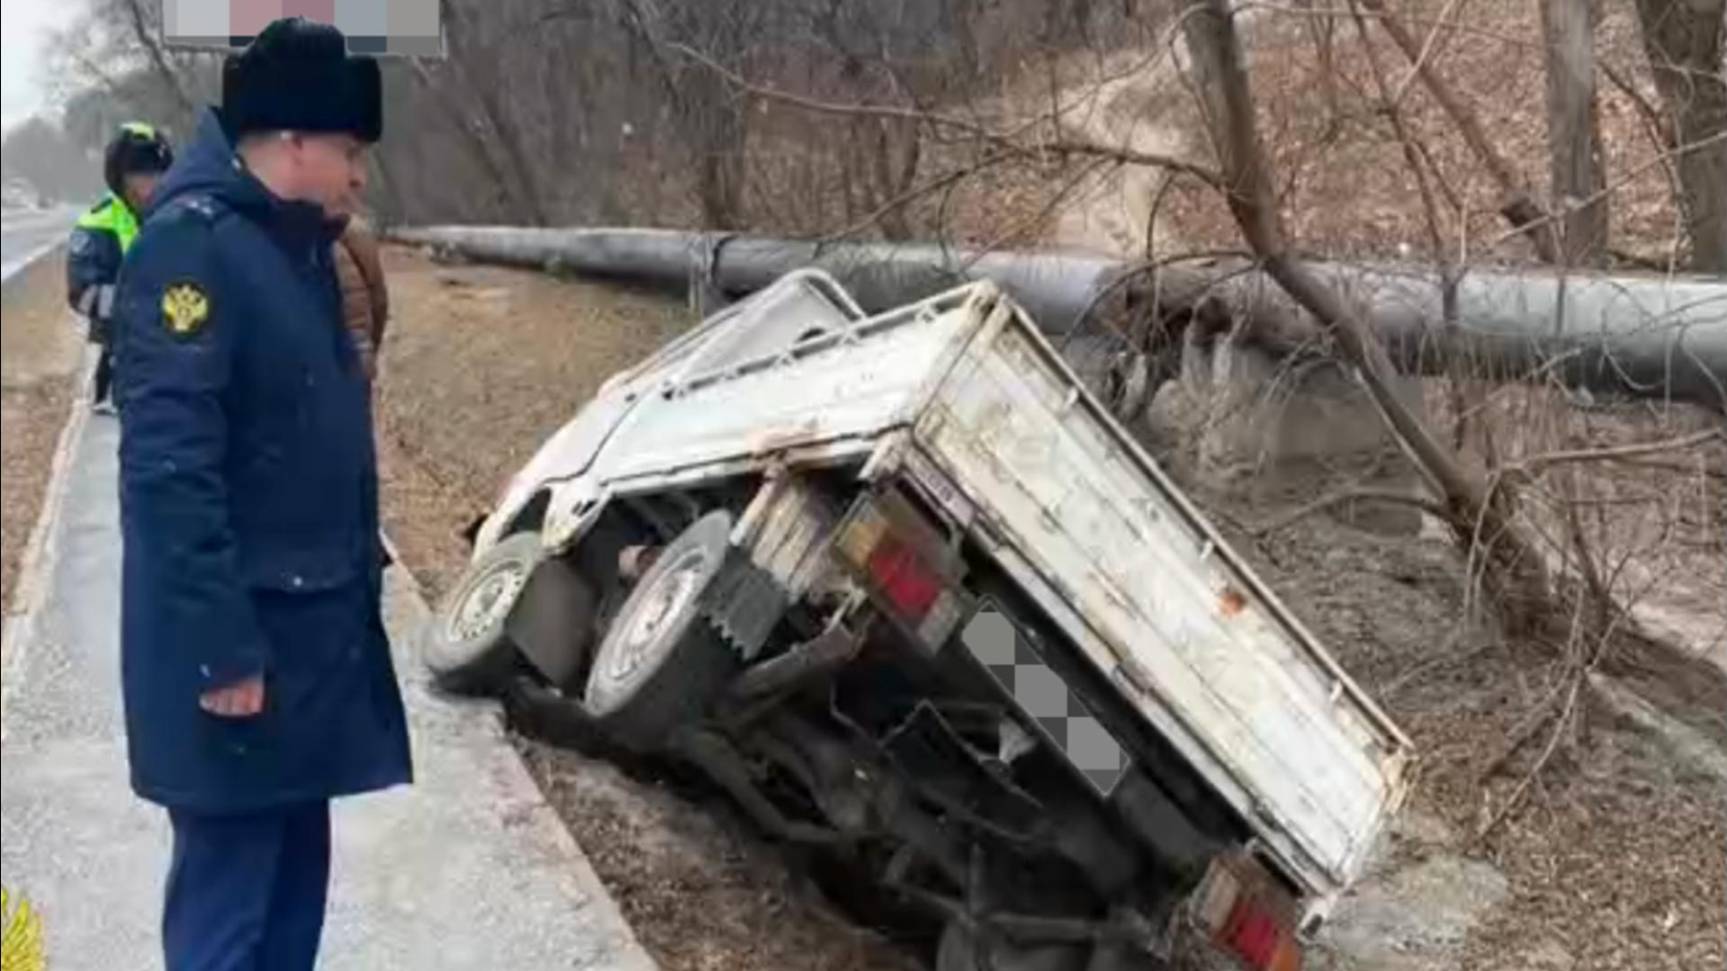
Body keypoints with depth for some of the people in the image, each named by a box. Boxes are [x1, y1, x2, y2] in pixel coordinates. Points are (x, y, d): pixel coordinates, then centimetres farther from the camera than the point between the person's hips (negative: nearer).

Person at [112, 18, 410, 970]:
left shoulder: (291, 245, 12)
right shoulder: (192, 243, -18)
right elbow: (168, 464, -24)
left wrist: (356, 567, 16)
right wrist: (221, 647, -24)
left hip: (308, 624, 9)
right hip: (238, 640, -9)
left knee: (296, 866, 17)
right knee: (229, 886, 0)